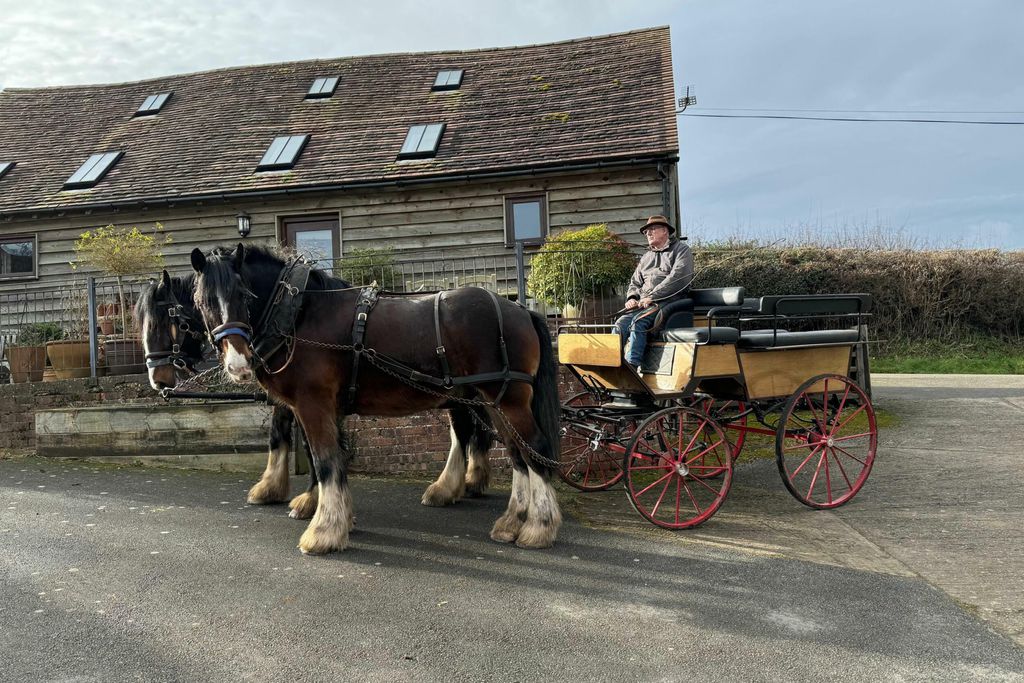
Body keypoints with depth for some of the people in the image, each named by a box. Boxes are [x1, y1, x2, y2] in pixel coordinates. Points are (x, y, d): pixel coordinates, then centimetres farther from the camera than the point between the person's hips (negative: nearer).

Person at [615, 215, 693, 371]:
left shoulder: (681, 249, 6)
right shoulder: (646, 257, 28)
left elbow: (678, 277, -10)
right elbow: (635, 283, 28)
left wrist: (651, 297, -15)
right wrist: (632, 298, 3)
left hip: (669, 300, -6)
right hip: (643, 304, 6)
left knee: (638, 322, -33)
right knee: (620, 324, -21)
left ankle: (631, 366, -37)